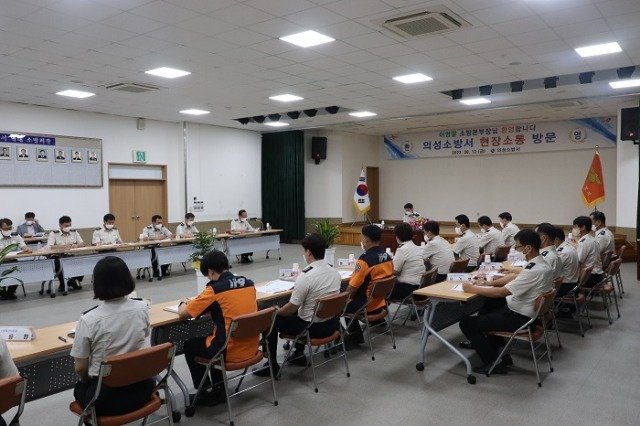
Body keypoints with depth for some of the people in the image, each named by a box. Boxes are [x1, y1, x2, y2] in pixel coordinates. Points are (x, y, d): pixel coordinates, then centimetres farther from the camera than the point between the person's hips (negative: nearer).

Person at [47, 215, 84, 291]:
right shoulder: (53, 233, 2)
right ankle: (62, 284, -5)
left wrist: (76, 245, -16)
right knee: (59, 264, -35)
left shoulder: (74, 232, 12)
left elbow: (82, 243, 7)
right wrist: (63, 246, -24)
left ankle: (76, 280, 6)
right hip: (59, 257, -3)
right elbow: (49, 247, -12)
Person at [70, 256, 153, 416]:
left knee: (80, 388, 30)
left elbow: (80, 369, -9)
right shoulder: (142, 309, -11)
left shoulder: (88, 320, -20)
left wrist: (89, 380, 12)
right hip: (139, 391, 2)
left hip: (104, 399, -2)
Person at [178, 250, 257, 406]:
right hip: (251, 348, 6)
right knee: (212, 334, 31)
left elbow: (183, 314, -8)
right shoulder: (248, 283, 1)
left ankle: (209, 392, 23)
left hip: (230, 353, -6)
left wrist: (183, 303, 13)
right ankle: (218, 387, 35)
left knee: (190, 345, 20)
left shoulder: (214, 289, -16)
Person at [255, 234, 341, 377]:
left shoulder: (306, 276, -24)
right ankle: (299, 355, 35)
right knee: (299, 313, 33)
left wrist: (276, 312, 2)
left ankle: (272, 365, 16)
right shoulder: (335, 272, -1)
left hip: (313, 328, -7)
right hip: (332, 323, 8)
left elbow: (292, 307, -17)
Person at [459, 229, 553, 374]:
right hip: (524, 309, 10)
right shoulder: (540, 264, 2)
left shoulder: (535, 270, -28)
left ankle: (493, 363, 1)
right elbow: (514, 280, 15)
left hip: (520, 318, -10)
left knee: (466, 323, -9)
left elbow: (501, 292, -27)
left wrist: (473, 289, -16)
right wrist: (488, 283, 6)